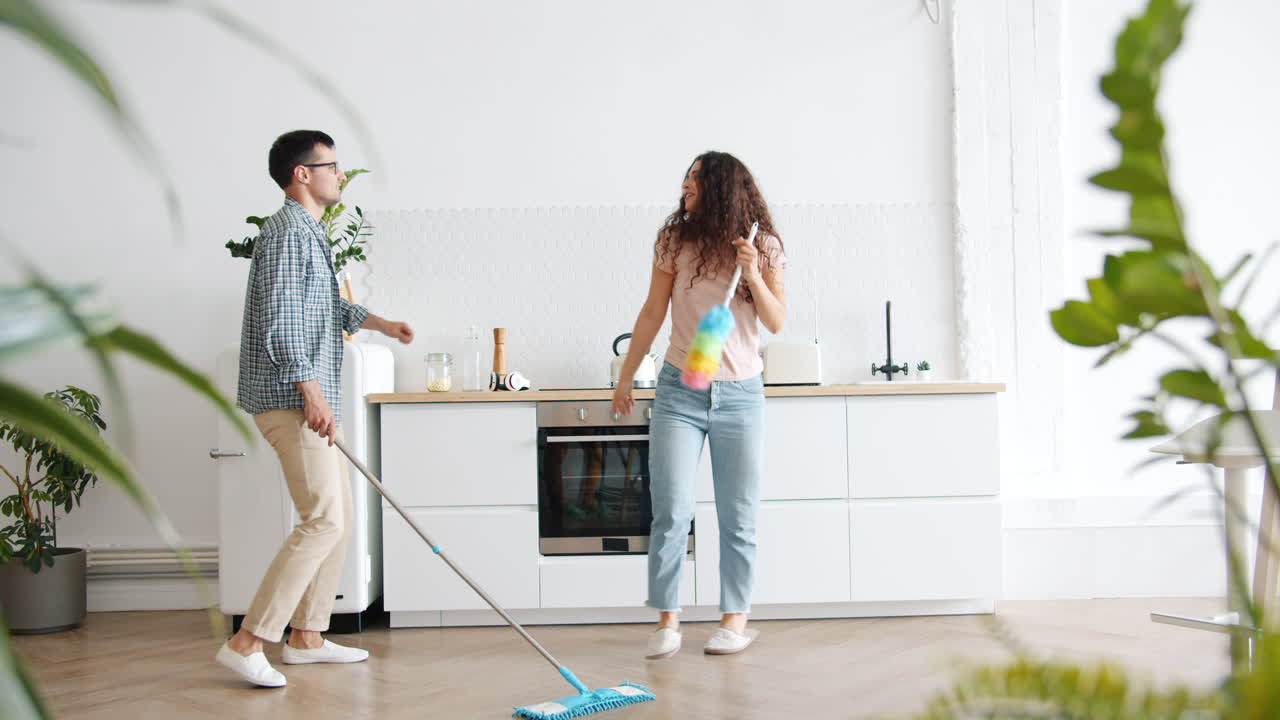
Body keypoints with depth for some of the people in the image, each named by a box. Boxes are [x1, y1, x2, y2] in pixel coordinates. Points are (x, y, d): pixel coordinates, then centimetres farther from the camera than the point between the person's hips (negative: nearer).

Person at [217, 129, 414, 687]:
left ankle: (306, 637, 20)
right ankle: (246, 644, -9)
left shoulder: (310, 232, 19)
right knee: (323, 521, -13)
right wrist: (313, 395, -23)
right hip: (292, 400, -11)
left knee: (339, 517, 12)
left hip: (310, 399, 11)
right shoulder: (288, 231, -13)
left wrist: (378, 323, 32)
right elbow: (279, 322, -22)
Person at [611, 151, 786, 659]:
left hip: (740, 393, 0)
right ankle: (667, 621, 6)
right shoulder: (676, 239, 2)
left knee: (738, 515, 6)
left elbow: (777, 322, -1)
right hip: (679, 390, 0)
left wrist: (753, 275, -16)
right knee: (671, 511, -3)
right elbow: (653, 312, 8)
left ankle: (736, 618, 18)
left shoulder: (763, 247, 2)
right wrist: (626, 377, 11)